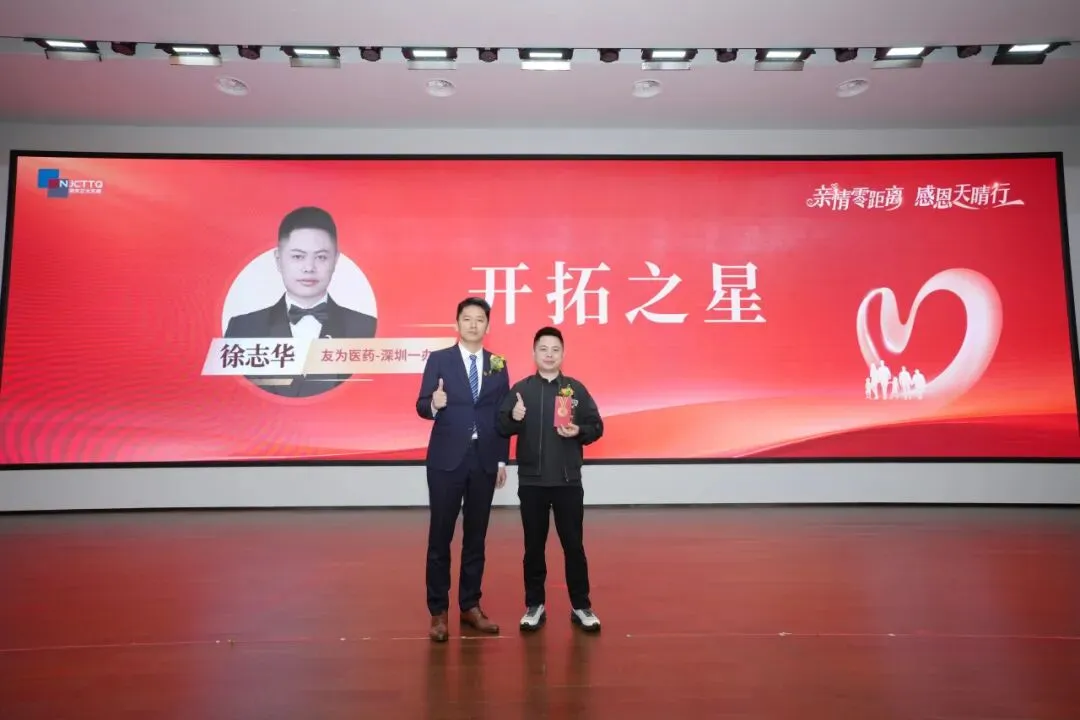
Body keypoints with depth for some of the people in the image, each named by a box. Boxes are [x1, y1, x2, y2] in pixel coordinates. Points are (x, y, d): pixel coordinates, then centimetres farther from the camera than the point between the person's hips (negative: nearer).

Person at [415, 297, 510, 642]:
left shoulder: (498, 364, 8)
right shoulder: (438, 359, 0)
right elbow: (422, 407, -5)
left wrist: (502, 460, 5)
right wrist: (434, 404, -29)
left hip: (484, 461, 3)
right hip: (446, 460, -3)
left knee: (476, 537, 11)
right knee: (440, 537, 3)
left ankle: (470, 606, 23)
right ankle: (438, 612, 15)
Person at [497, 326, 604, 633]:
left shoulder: (576, 388, 3)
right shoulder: (520, 389, 2)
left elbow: (597, 427, 2)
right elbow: (501, 427, -5)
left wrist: (578, 432, -17)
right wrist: (515, 419, -25)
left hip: (568, 481, 0)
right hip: (531, 481, 0)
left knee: (574, 545, 7)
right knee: (534, 546, 10)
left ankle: (581, 606, 20)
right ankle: (534, 605, 23)